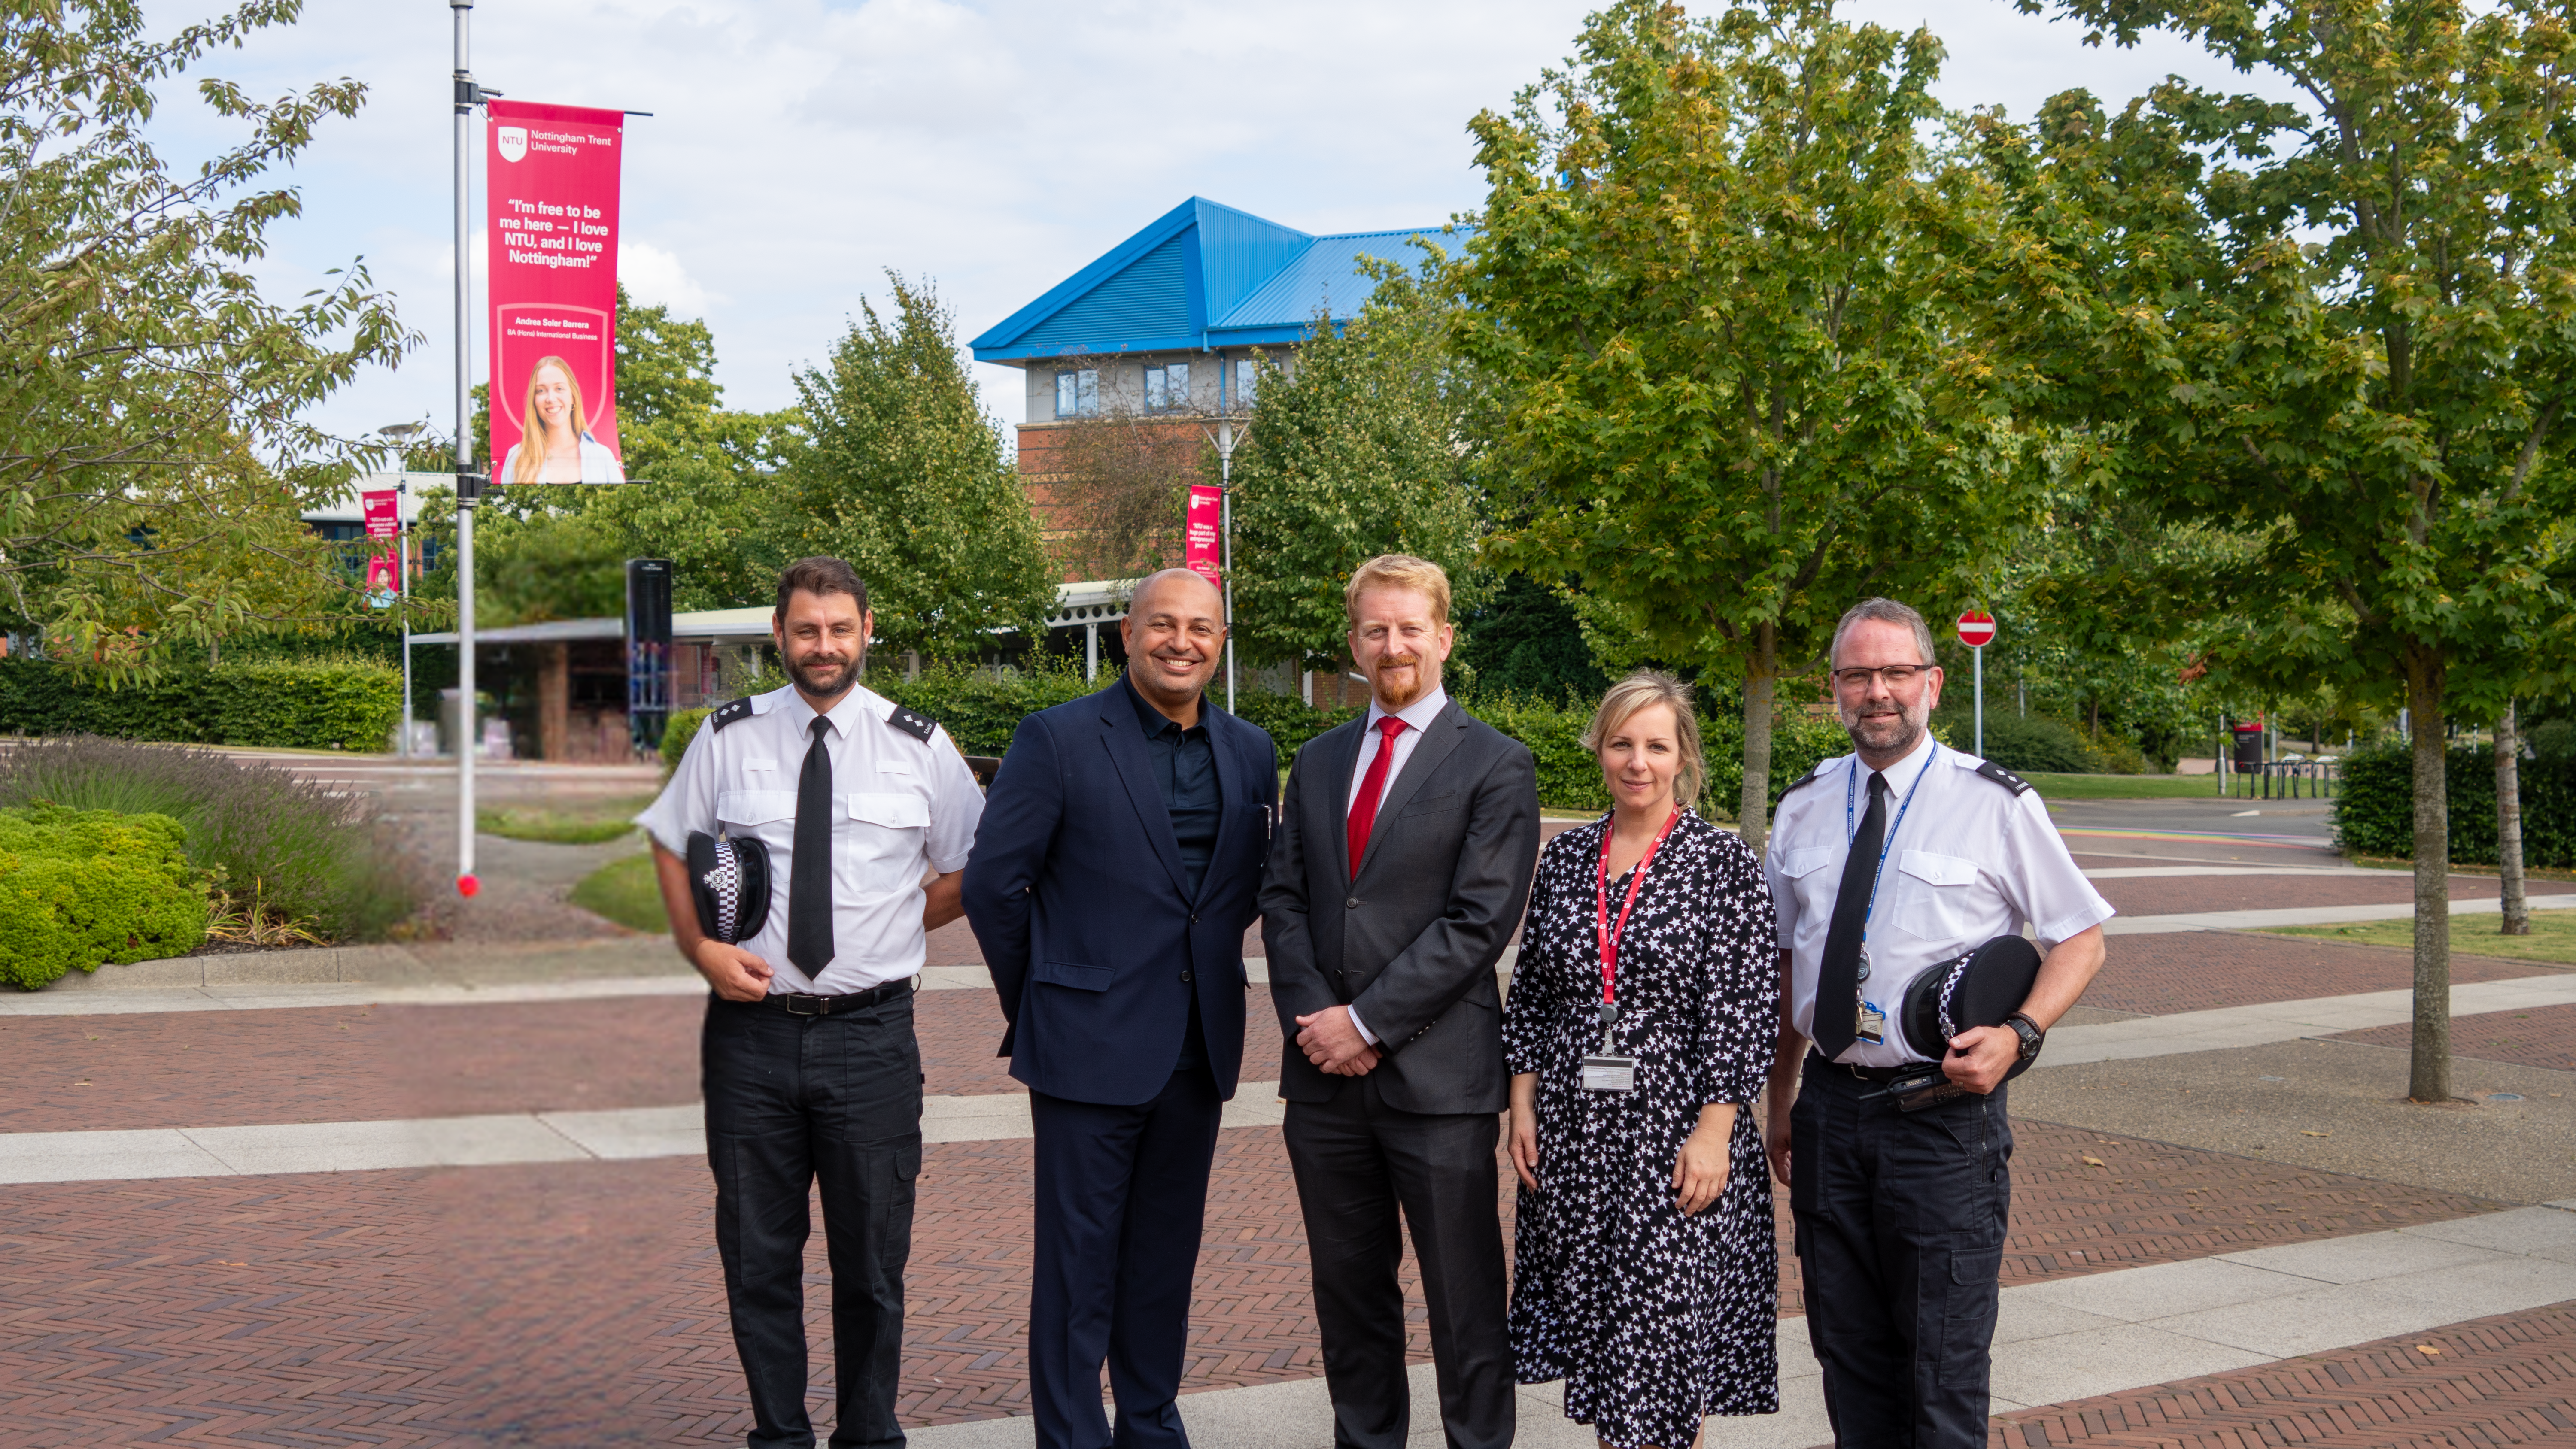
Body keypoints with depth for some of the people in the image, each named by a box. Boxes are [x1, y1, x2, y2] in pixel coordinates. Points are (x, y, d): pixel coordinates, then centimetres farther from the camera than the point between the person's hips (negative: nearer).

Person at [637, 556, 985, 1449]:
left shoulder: (920, 748, 2)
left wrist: (895, 931, 3)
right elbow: (671, 844, 16)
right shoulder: (726, 740, 4)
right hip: (751, 1027, 1)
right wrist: (700, 947, 2)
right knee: (757, 1255, 9)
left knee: (873, 1258, 7)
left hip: (872, 1031, -1)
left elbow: (970, 871, 13)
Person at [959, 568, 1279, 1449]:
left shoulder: (1251, 754, 8)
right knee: (1078, 1263, 3)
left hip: (1199, 1047, 5)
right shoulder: (1058, 740, -9)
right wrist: (1039, 999, 1)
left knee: (1166, 1260, 15)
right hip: (1091, 1045, -5)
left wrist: (1204, 965, 10)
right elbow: (992, 882, -6)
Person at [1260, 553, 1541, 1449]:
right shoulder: (1319, 761, 14)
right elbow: (1283, 898, 10)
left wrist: (1368, 1021, -14)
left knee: (1465, 1300, 4)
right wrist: (1313, 1016, -6)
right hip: (1326, 1073, 5)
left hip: (1436, 1074, -5)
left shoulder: (1496, 766, -4)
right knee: (1348, 1288, 15)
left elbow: (1480, 922, -12)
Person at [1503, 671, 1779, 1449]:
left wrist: (1715, 1130, -14)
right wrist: (1523, 1103, 4)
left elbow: (1746, 1006, -9)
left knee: (1669, 1328, 0)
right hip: (1573, 1131, 4)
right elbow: (1530, 991, 11)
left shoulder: (1726, 863, -5)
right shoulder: (1564, 858, 8)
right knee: (1594, 1324, 11)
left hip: (1676, 1129, -4)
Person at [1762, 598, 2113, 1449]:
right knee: (1847, 1348, 13)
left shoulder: (1994, 804, -4)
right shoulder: (1804, 808, 8)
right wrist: (1781, 1104, 15)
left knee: (1943, 1364, 0)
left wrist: (2020, 1034, -17)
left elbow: (2082, 940, 0)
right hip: (1829, 1104, 4)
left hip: (1943, 1109, -4)